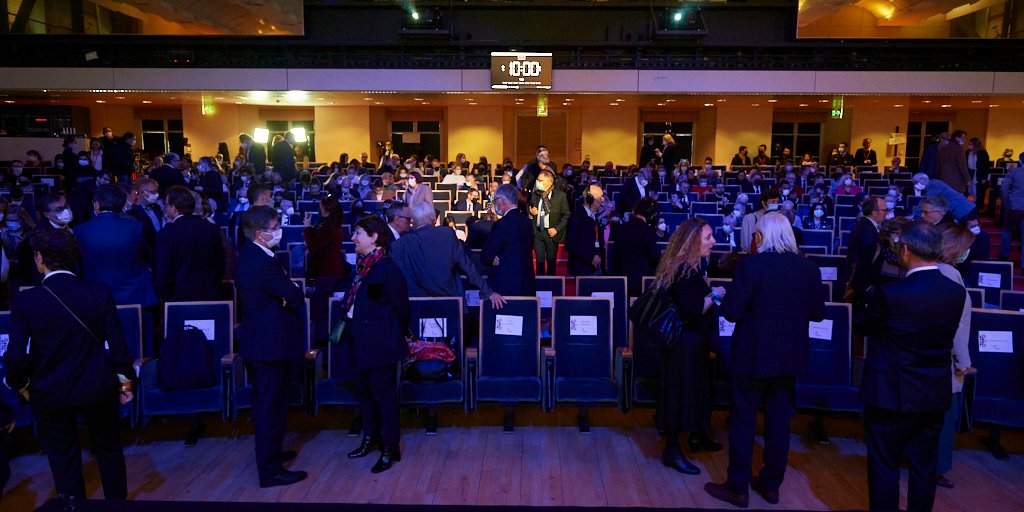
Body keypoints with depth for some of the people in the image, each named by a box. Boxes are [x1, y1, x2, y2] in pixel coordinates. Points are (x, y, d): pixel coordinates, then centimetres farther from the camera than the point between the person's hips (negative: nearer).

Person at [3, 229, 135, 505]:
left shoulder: (26, 301, -17)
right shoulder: (100, 293, -14)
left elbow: (16, 356, -14)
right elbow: (117, 344, -11)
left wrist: (21, 384, 6)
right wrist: (125, 380, 3)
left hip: (49, 392, -1)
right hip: (98, 388, 1)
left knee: (63, 457, 17)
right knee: (108, 447, 21)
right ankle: (117, 500, 35)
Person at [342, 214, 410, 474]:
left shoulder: (387, 268, -18)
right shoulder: (364, 265, 8)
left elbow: (401, 308, -13)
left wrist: (396, 336, -3)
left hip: (380, 344, -9)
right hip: (362, 343, 9)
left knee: (383, 393, 2)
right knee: (364, 391, 19)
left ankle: (390, 449, 15)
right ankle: (370, 438, 35)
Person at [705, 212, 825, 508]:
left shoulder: (750, 265, -17)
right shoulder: (809, 268, -1)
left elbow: (732, 312, -17)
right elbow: (817, 313, 6)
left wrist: (725, 298, 4)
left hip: (754, 355, -5)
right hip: (790, 356, 5)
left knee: (743, 420, 6)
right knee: (779, 421, 15)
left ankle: (738, 489, 14)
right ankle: (771, 485, 26)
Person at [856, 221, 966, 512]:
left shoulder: (889, 294, -22)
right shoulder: (957, 293, -5)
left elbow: (865, 327, -5)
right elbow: (945, 336, 9)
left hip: (891, 395, -5)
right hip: (934, 397, 5)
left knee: (885, 467, 8)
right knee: (924, 467, 18)